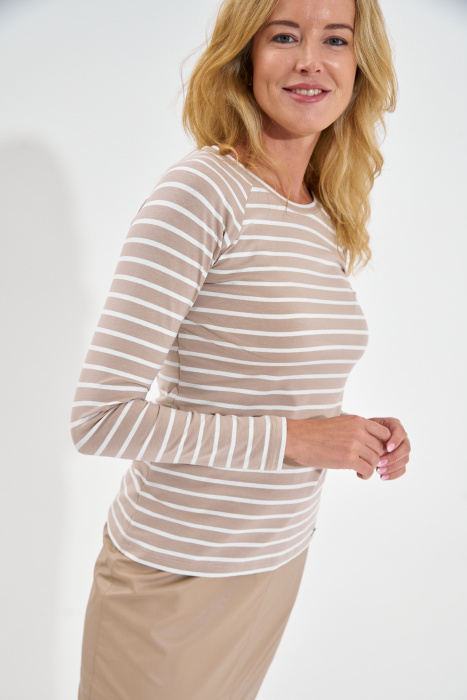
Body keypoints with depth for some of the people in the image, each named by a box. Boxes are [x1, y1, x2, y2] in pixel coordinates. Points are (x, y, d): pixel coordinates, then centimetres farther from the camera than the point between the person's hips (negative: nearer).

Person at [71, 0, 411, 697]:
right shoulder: (200, 190, -19)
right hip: (178, 577, -7)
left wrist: (356, 438, -3)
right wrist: (292, 439, -21)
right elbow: (100, 416, -23)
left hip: (278, 559, 7)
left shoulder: (328, 220, 5)